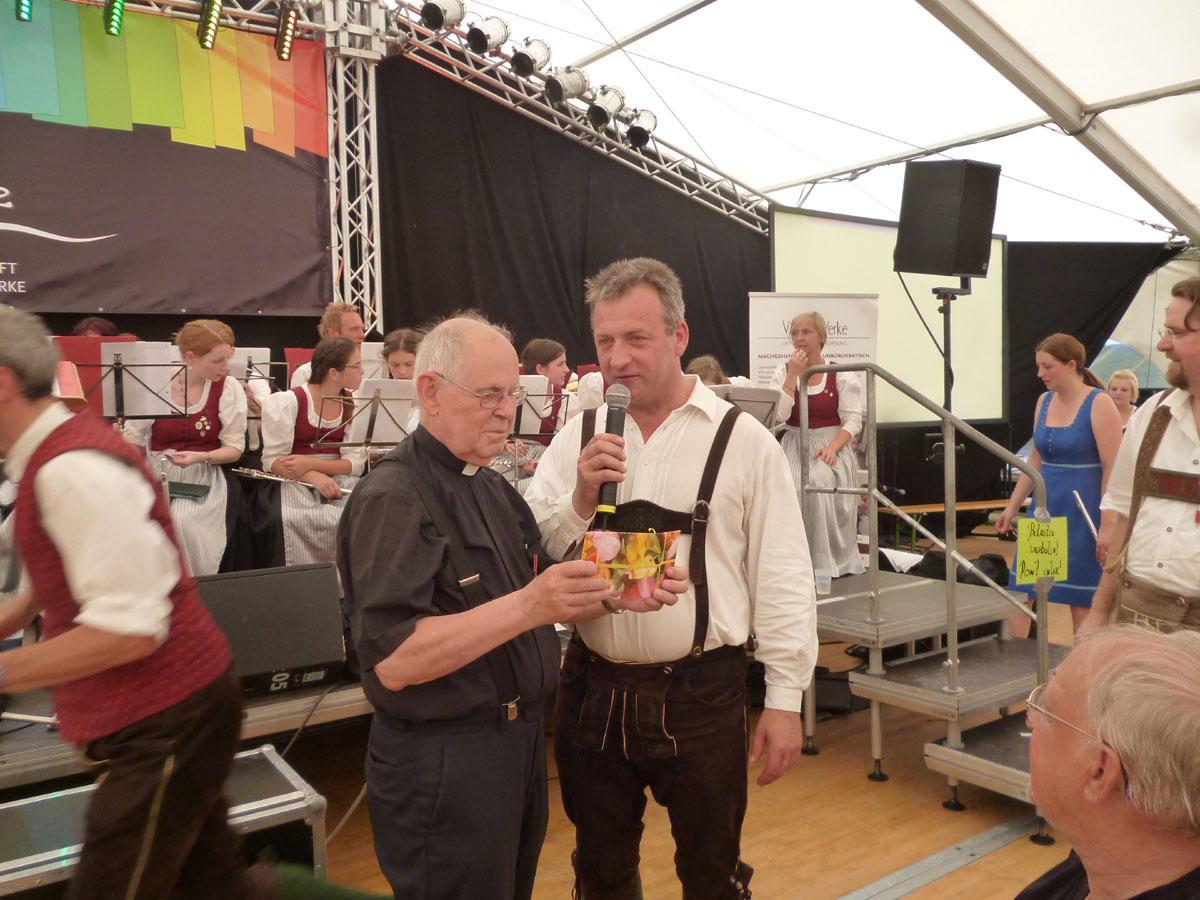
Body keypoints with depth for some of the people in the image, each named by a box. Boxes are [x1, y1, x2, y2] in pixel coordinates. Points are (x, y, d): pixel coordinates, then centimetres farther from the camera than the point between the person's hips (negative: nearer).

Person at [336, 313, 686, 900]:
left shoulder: (492, 488, 11)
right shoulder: (393, 498, -18)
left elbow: (541, 603, 11)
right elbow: (393, 660, -26)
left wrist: (619, 594, -7)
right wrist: (527, 606, -33)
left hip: (520, 738, 9)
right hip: (443, 759, -8)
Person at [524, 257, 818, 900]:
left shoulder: (743, 441, -6)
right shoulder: (577, 438, 2)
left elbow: (782, 577, -6)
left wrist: (785, 700, -6)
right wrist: (579, 499, -18)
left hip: (702, 695, -2)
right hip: (593, 692, 3)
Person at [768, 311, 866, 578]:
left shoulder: (842, 374, 4)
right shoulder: (783, 372, 8)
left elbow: (853, 420, -2)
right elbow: (779, 414, -7)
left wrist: (832, 447, -19)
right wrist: (793, 375, -9)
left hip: (830, 445, -2)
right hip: (794, 444, 2)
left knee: (821, 482, -31)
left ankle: (828, 560, -17)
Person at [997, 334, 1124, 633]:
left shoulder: (1099, 403, -11)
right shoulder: (1044, 401, 9)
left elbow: (1113, 469, -14)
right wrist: (1012, 506, 15)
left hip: (1083, 513, -6)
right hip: (1045, 509, 7)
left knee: (1082, 603, 3)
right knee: (1019, 591, 6)